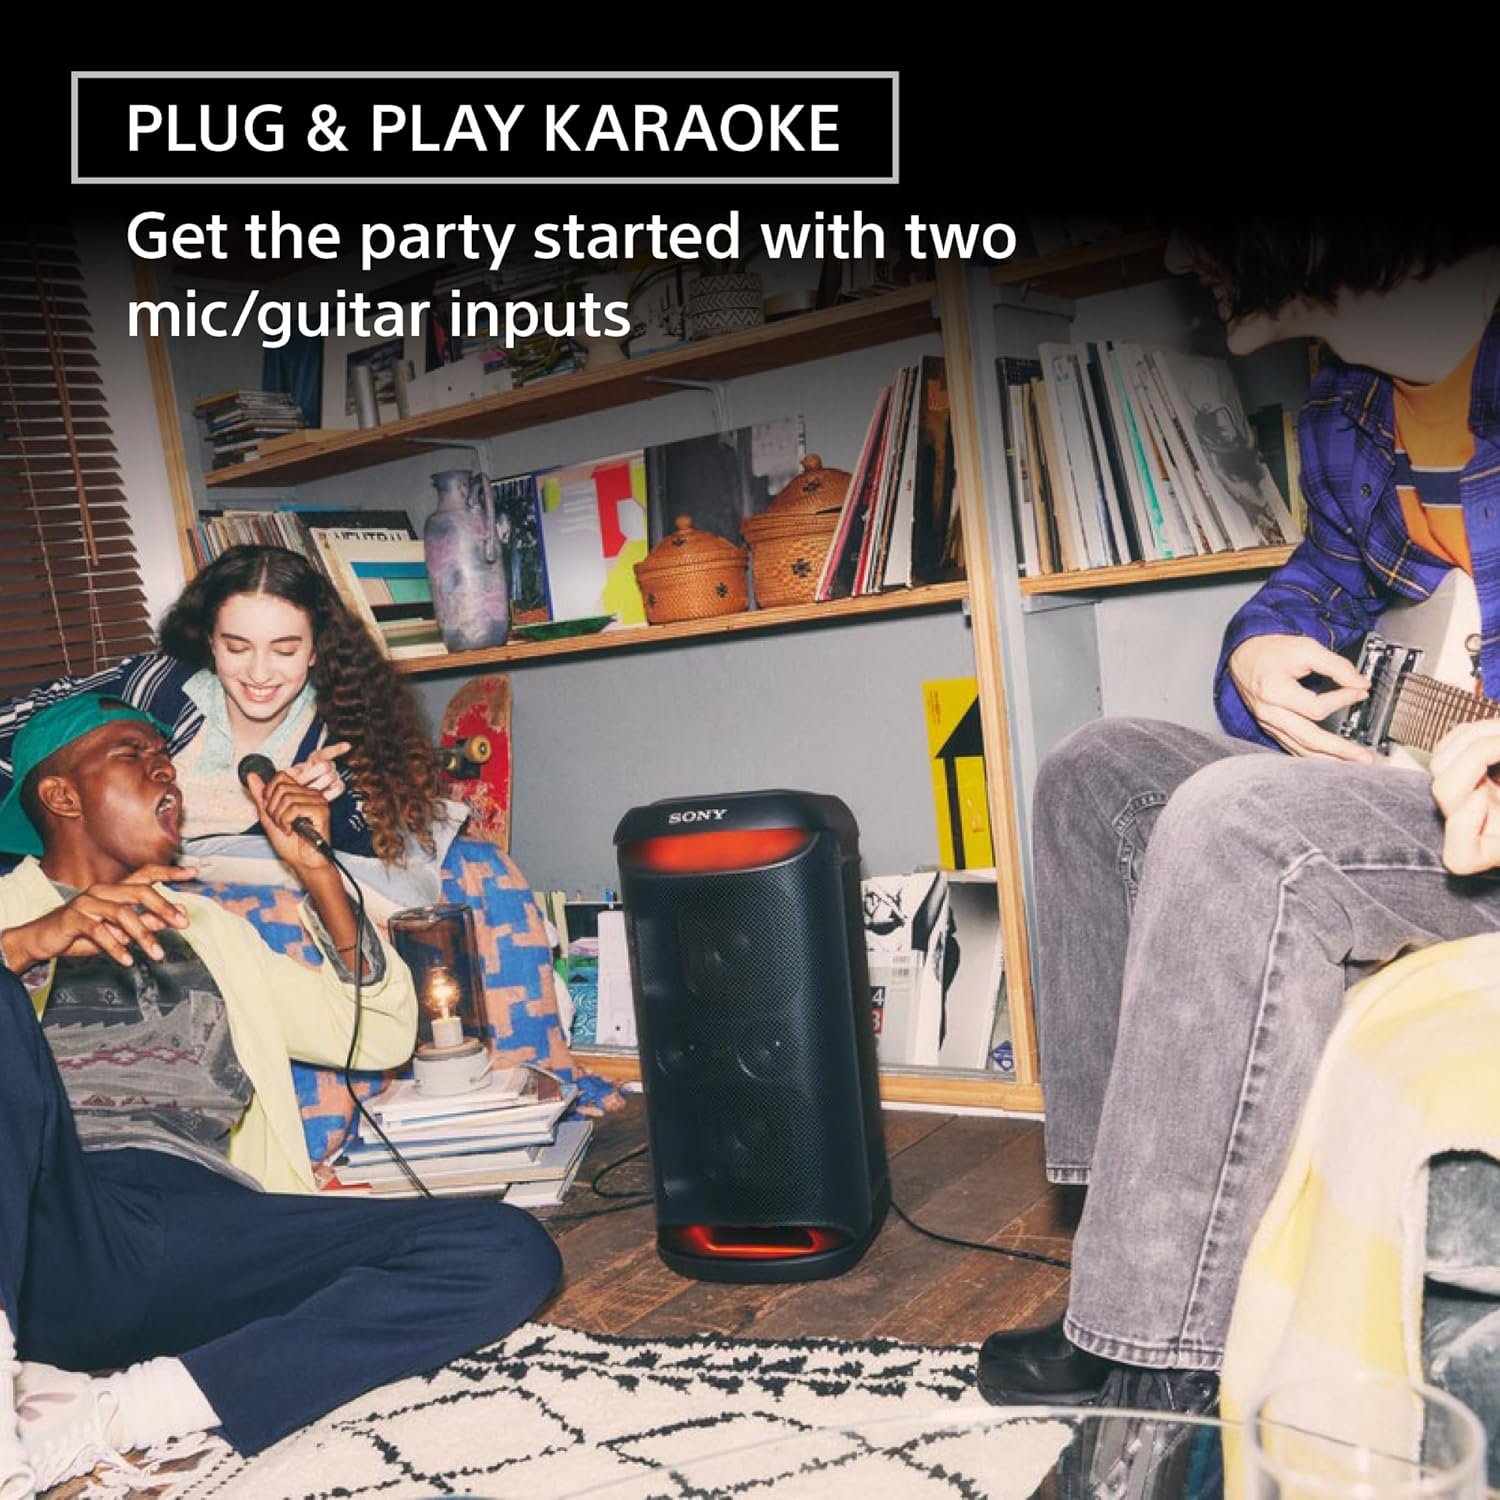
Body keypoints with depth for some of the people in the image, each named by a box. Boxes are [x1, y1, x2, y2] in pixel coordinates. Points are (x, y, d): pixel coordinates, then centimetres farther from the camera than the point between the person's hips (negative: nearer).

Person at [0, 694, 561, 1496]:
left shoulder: (209, 929, 32)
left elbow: (380, 1034, 26)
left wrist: (316, 869, 17)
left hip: (208, 1235, 4)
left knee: (510, 1250, -19)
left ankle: (105, 1416, -25)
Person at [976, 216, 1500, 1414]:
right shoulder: (1345, 412, 12)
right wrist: (1267, 648, 5)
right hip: (1401, 766, 10)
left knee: (1234, 827, -32)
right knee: (1101, 771, 9)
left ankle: (1168, 1352, -21)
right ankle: (1121, 1166, 10)